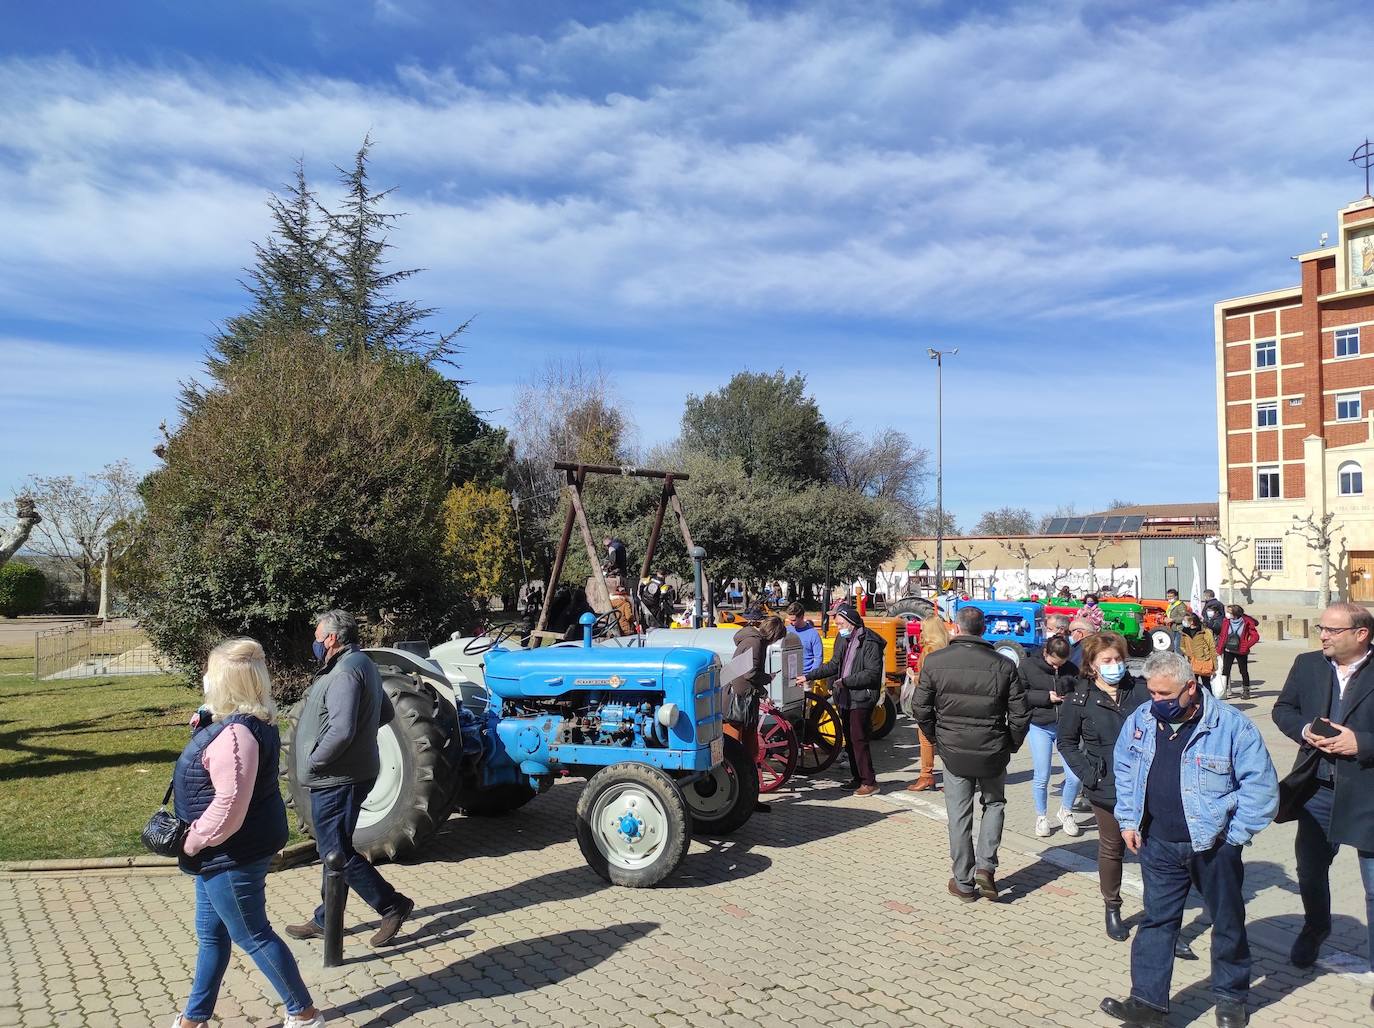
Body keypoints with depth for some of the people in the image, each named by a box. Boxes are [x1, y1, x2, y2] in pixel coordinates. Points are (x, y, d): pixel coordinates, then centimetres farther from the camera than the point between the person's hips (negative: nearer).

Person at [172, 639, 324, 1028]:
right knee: (211, 933, 21)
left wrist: (191, 843, -16)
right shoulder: (248, 721, 4)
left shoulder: (235, 733, -28)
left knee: (253, 936, 5)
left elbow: (229, 806, -32)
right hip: (226, 852, 10)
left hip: (234, 854, -10)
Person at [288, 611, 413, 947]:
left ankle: (393, 905, 5)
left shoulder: (345, 673, -21)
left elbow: (341, 732, -30)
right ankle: (324, 920, 29)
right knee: (334, 850, 18)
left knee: (337, 852, -2)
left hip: (337, 780, -10)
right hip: (341, 778, 10)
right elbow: (386, 713, 21)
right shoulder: (362, 665, 12)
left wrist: (311, 764, -18)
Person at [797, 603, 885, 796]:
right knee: (849, 740, 13)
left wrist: (845, 681, -18)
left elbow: (872, 673, -19)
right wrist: (808, 677, 14)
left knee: (858, 739, -9)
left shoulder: (869, 642, -14)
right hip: (845, 698, 8)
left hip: (862, 698, -8)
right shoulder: (844, 640, 12)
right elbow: (833, 665, 19)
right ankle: (858, 778, 24)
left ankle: (869, 782, -1)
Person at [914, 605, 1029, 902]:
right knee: (994, 803, 24)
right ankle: (985, 866, 10)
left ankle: (964, 883, 20)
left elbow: (922, 710, -5)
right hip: (993, 754, 0)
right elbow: (1020, 716, -6)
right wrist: (1010, 746, 10)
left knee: (959, 816, 12)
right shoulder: (1004, 665, -10)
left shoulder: (935, 662, -9)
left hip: (953, 752, 0)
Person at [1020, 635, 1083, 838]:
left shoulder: (1071, 669, 0)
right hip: (1040, 727, -2)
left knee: (1074, 776, -2)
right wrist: (1045, 697, -16)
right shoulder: (1028, 666, -6)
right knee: (1042, 777, 2)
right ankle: (1041, 817, 23)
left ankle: (1065, 813, 25)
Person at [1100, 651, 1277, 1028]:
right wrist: (1128, 821, 6)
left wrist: (1233, 836, -11)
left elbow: (1260, 784, -12)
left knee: (1228, 922, 15)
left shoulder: (1231, 724, -15)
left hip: (1213, 846, -3)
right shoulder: (1141, 720, -2)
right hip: (1158, 844, 3)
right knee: (1156, 921, 7)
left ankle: (1231, 997, 33)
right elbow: (1125, 771, 12)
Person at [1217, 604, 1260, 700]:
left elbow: (1255, 636, -8)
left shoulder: (1246, 622, -11)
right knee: (1225, 670, -2)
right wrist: (1219, 649, -4)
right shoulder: (1226, 622, -3)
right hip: (1228, 651, 2)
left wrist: (1246, 646, -14)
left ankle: (1246, 691, 25)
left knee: (1244, 671, 11)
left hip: (1241, 652, -2)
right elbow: (1222, 636, 2)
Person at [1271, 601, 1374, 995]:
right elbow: (1282, 709, 9)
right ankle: (1315, 928, 48)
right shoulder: (1307, 665, 2)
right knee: (1310, 870, 21)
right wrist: (1304, 729, -10)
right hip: (1317, 789, 5)